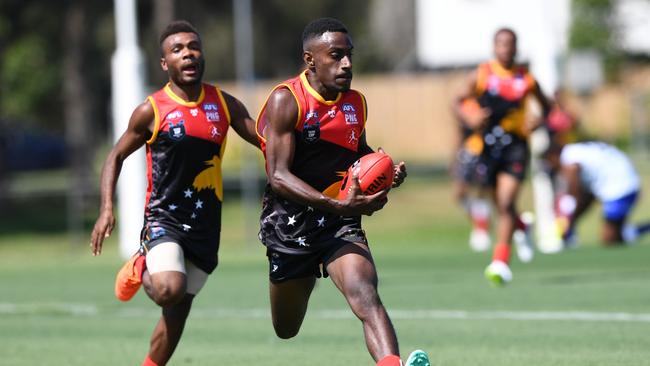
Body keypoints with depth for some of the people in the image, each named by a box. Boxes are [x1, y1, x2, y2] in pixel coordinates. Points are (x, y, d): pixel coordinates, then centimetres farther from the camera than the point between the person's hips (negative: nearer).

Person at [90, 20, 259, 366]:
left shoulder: (225, 104, 3)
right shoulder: (151, 111, -7)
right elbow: (116, 156, 4)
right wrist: (106, 210, -8)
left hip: (206, 222, 4)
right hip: (165, 217, -4)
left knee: (179, 310, 11)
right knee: (169, 290, -26)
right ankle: (140, 270, 8)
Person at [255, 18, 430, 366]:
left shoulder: (356, 103, 4)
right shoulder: (286, 101, -15)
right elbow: (279, 176, -24)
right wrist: (339, 205, -36)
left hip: (340, 222, 3)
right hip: (290, 223, -3)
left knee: (366, 297, -26)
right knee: (286, 329, 16)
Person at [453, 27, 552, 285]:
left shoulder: (526, 79, 4)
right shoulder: (481, 75, 2)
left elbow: (546, 106, 17)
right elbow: (458, 102, 5)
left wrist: (539, 122, -5)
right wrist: (470, 119, -16)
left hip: (515, 145, -2)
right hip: (488, 145, 2)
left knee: (506, 203, -17)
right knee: (500, 205, 15)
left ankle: (500, 262, -19)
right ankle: (522, 229, 49)